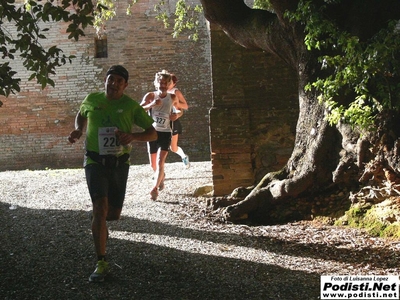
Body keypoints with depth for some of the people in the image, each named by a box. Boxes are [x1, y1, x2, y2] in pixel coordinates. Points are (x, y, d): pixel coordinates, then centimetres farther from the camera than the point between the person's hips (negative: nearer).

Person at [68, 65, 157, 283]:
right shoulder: (92, 99, 0)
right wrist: (79, 130, 2)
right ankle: (101, 263, -14)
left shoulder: (131, 106, -5)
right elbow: (81, 114, 23)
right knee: (100, 208, -19)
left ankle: (99, 226, 49)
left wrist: (133, 136, -24)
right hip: (95, 162, -1)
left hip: (119, 164, 1)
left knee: (114, 213, 10)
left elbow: (153, 134, -3)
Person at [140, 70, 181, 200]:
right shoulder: (150, 96, -3)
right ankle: (161, 176, 45)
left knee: (160, 162, -14)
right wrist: (151, 104, -29)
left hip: (165, 133, -1)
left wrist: (177, 115, -3)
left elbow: (180, 109, 20)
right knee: (153, 164, 13)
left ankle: (155, 188, -8)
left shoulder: (172, 97, 1)